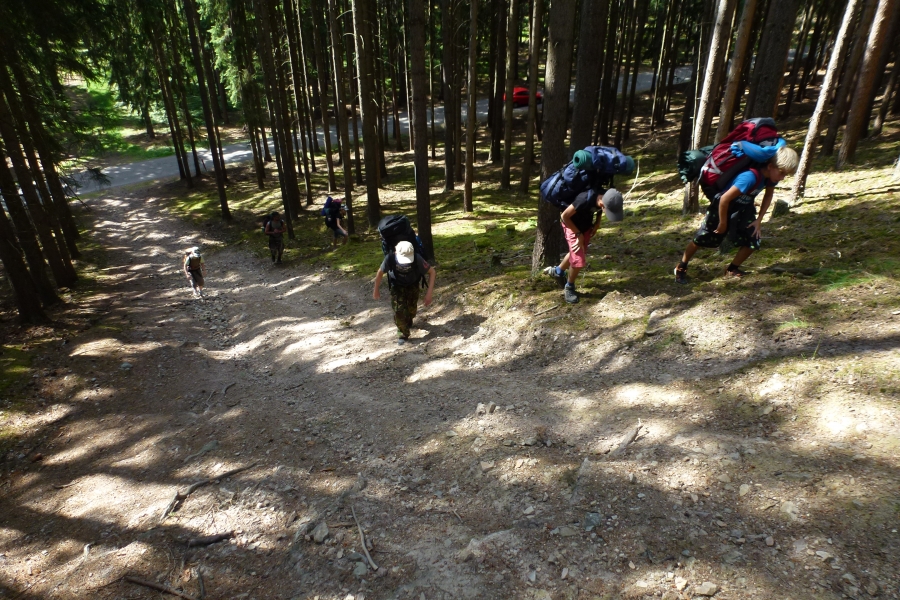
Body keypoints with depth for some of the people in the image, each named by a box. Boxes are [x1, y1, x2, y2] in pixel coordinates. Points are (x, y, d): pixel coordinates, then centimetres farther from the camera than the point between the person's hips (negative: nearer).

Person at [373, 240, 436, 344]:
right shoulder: (390, 258, -35)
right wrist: (376, 290, -3)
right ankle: (403, 334, 11)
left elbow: (431, 271, -24)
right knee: (398, 310, -12)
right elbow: (380, 272, -15)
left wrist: (429, 292, -32)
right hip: (397, 286, 0)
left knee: (411, 310, 10)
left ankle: (408, 322, 46)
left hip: (412, 286, 1)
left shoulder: (417, 259, -37)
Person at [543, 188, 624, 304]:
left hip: (586, 226, 6)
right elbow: (565, 216, -26)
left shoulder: (606, 199, -22)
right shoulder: (585, 200, -41)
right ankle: (569, 288, 15)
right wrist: (579, 234, -20)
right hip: (572, 226, -6)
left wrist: (597, 223, -7)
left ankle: (557, 271, 48)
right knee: (579, 261, -10)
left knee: (576, 253, 23)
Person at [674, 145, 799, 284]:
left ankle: (732, 269, 17)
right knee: (702, 238, 1)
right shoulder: (751, 176, -38)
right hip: (723, 205, -7)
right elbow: (724, 199, -35)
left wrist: (759, 220, 0)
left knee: (753, 242, -4)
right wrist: (723, 223, -21)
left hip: (743, 207, 7)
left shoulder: (771, 174, -14)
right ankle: (681, 268, 18)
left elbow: (769, 194, 6)